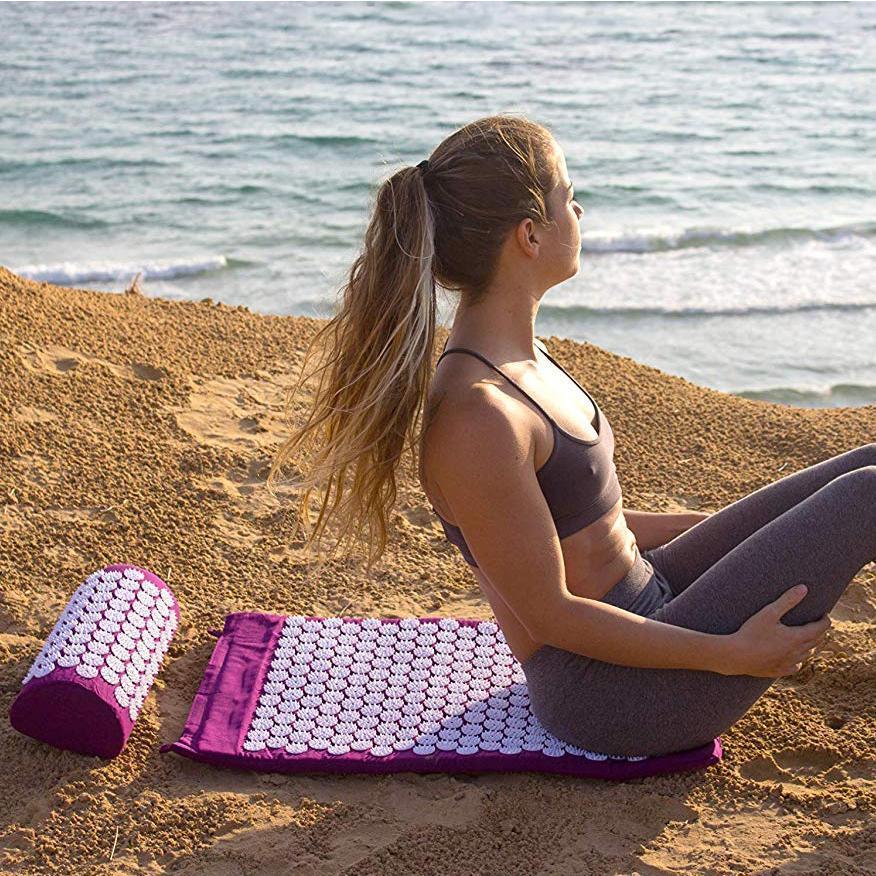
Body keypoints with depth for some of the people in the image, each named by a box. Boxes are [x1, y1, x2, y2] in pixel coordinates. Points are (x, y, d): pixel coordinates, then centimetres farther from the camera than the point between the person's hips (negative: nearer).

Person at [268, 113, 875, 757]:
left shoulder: (516, 355, 1)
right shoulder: (474, 417, -28)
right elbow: (550, 613, -22)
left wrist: (735, 525, 18)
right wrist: (731, 655, -17)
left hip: (645, 598, 9)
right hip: (612, 691, -9)